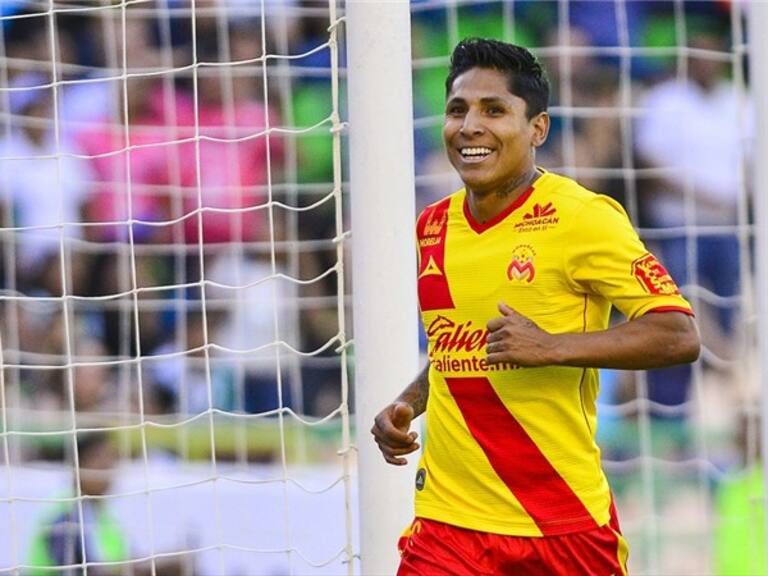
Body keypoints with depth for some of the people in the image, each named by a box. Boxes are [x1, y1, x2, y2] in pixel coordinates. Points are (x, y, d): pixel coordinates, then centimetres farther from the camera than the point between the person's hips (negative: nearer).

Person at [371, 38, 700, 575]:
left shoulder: (581, 218, -9)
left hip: (563, 524, -4)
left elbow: (680, 335, -15)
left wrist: (551, 347, -23)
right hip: (448, 518, 4)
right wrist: (407, 405, 7)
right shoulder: (433, 227, 10)